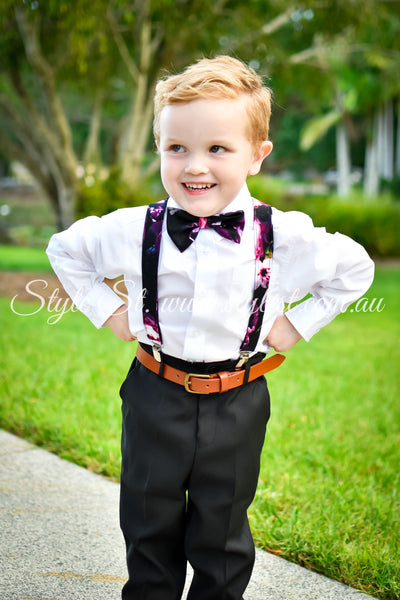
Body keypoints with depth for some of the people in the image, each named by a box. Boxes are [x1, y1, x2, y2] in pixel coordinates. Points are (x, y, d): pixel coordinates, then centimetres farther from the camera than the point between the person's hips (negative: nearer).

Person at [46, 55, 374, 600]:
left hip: (236, 407, -1)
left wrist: (296, 323, -3)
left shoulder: (284, 236, -12)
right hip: (155, 398, 1)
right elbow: (65, 249, 7)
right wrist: (106, 310, 0)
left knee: (222, 533, 16)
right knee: (151, 527, 17)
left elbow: (355, 267, 3)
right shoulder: (134, 230, -10)